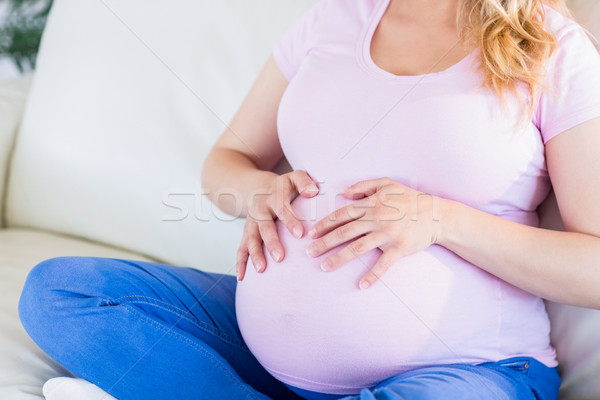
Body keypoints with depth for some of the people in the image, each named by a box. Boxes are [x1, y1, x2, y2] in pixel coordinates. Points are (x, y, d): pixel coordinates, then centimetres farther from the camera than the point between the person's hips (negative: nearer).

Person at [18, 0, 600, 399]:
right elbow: (225, 160, 16)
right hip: (270, 342, 5)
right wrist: (257, 190, -9)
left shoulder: (552, 49, -4)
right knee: (56, 290, -5)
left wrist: (439, 219, -19)